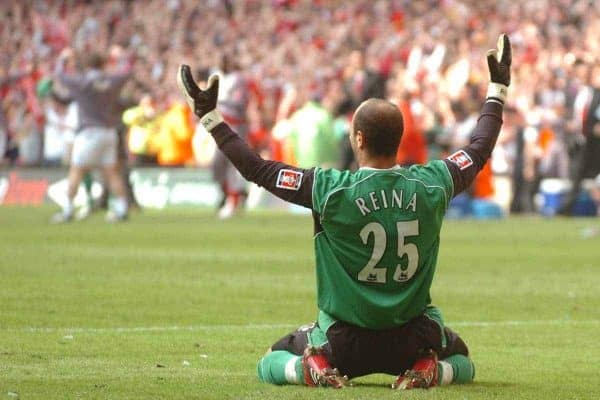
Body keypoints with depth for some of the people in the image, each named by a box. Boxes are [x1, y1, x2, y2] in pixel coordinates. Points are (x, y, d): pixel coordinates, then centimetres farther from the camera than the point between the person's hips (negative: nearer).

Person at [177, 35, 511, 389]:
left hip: (344, 342, -1)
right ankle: (432, 370, -1)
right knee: (461, 362, 33)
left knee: (271, 364, 26)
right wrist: (498, 90, 24)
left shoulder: (332, 190, -18)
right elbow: (480, 151, 9)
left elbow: (256, 168, -9)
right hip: (413, 341, 1)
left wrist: (209, 116, 0)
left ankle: (312, 368, -6)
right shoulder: (432, 186, -10)